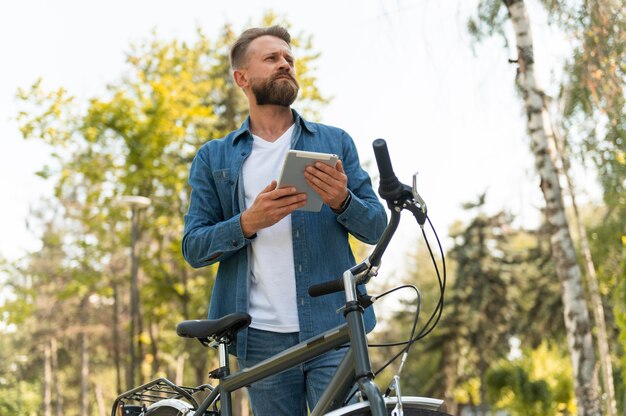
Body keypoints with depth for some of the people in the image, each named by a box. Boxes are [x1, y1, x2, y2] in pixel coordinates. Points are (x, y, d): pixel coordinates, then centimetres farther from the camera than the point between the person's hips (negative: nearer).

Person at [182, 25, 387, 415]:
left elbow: (377, 227, 9)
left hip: (333, 328, 0)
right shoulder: (213, 159, 11)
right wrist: (249, 223, -15)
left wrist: (342, 201, -14)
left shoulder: (335, 142, 12)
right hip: (262, 338, 1)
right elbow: (193, 247, 4)